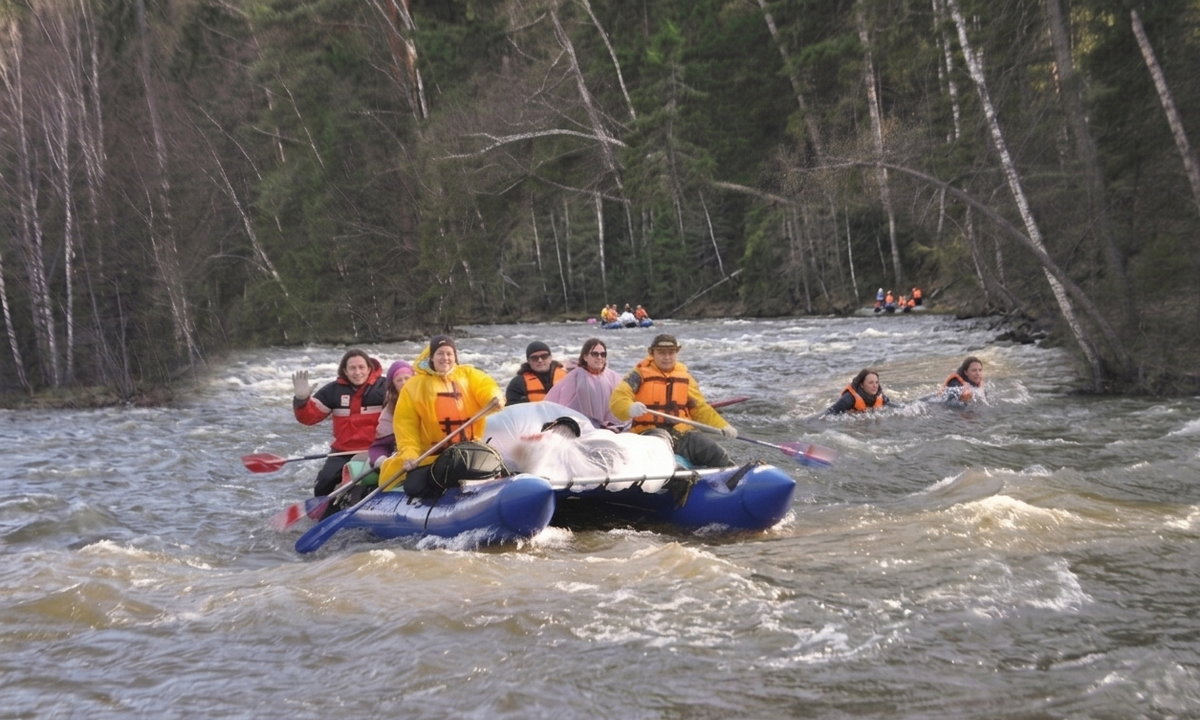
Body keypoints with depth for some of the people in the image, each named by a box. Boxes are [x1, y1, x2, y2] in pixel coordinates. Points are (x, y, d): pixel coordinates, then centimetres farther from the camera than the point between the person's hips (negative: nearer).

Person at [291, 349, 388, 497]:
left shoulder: (383, 386, -6)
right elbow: (310, 416, 3)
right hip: (342, 453, 3)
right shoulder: (334, 390, 4)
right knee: (323, 486, -11)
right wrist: (301, 400, -16)